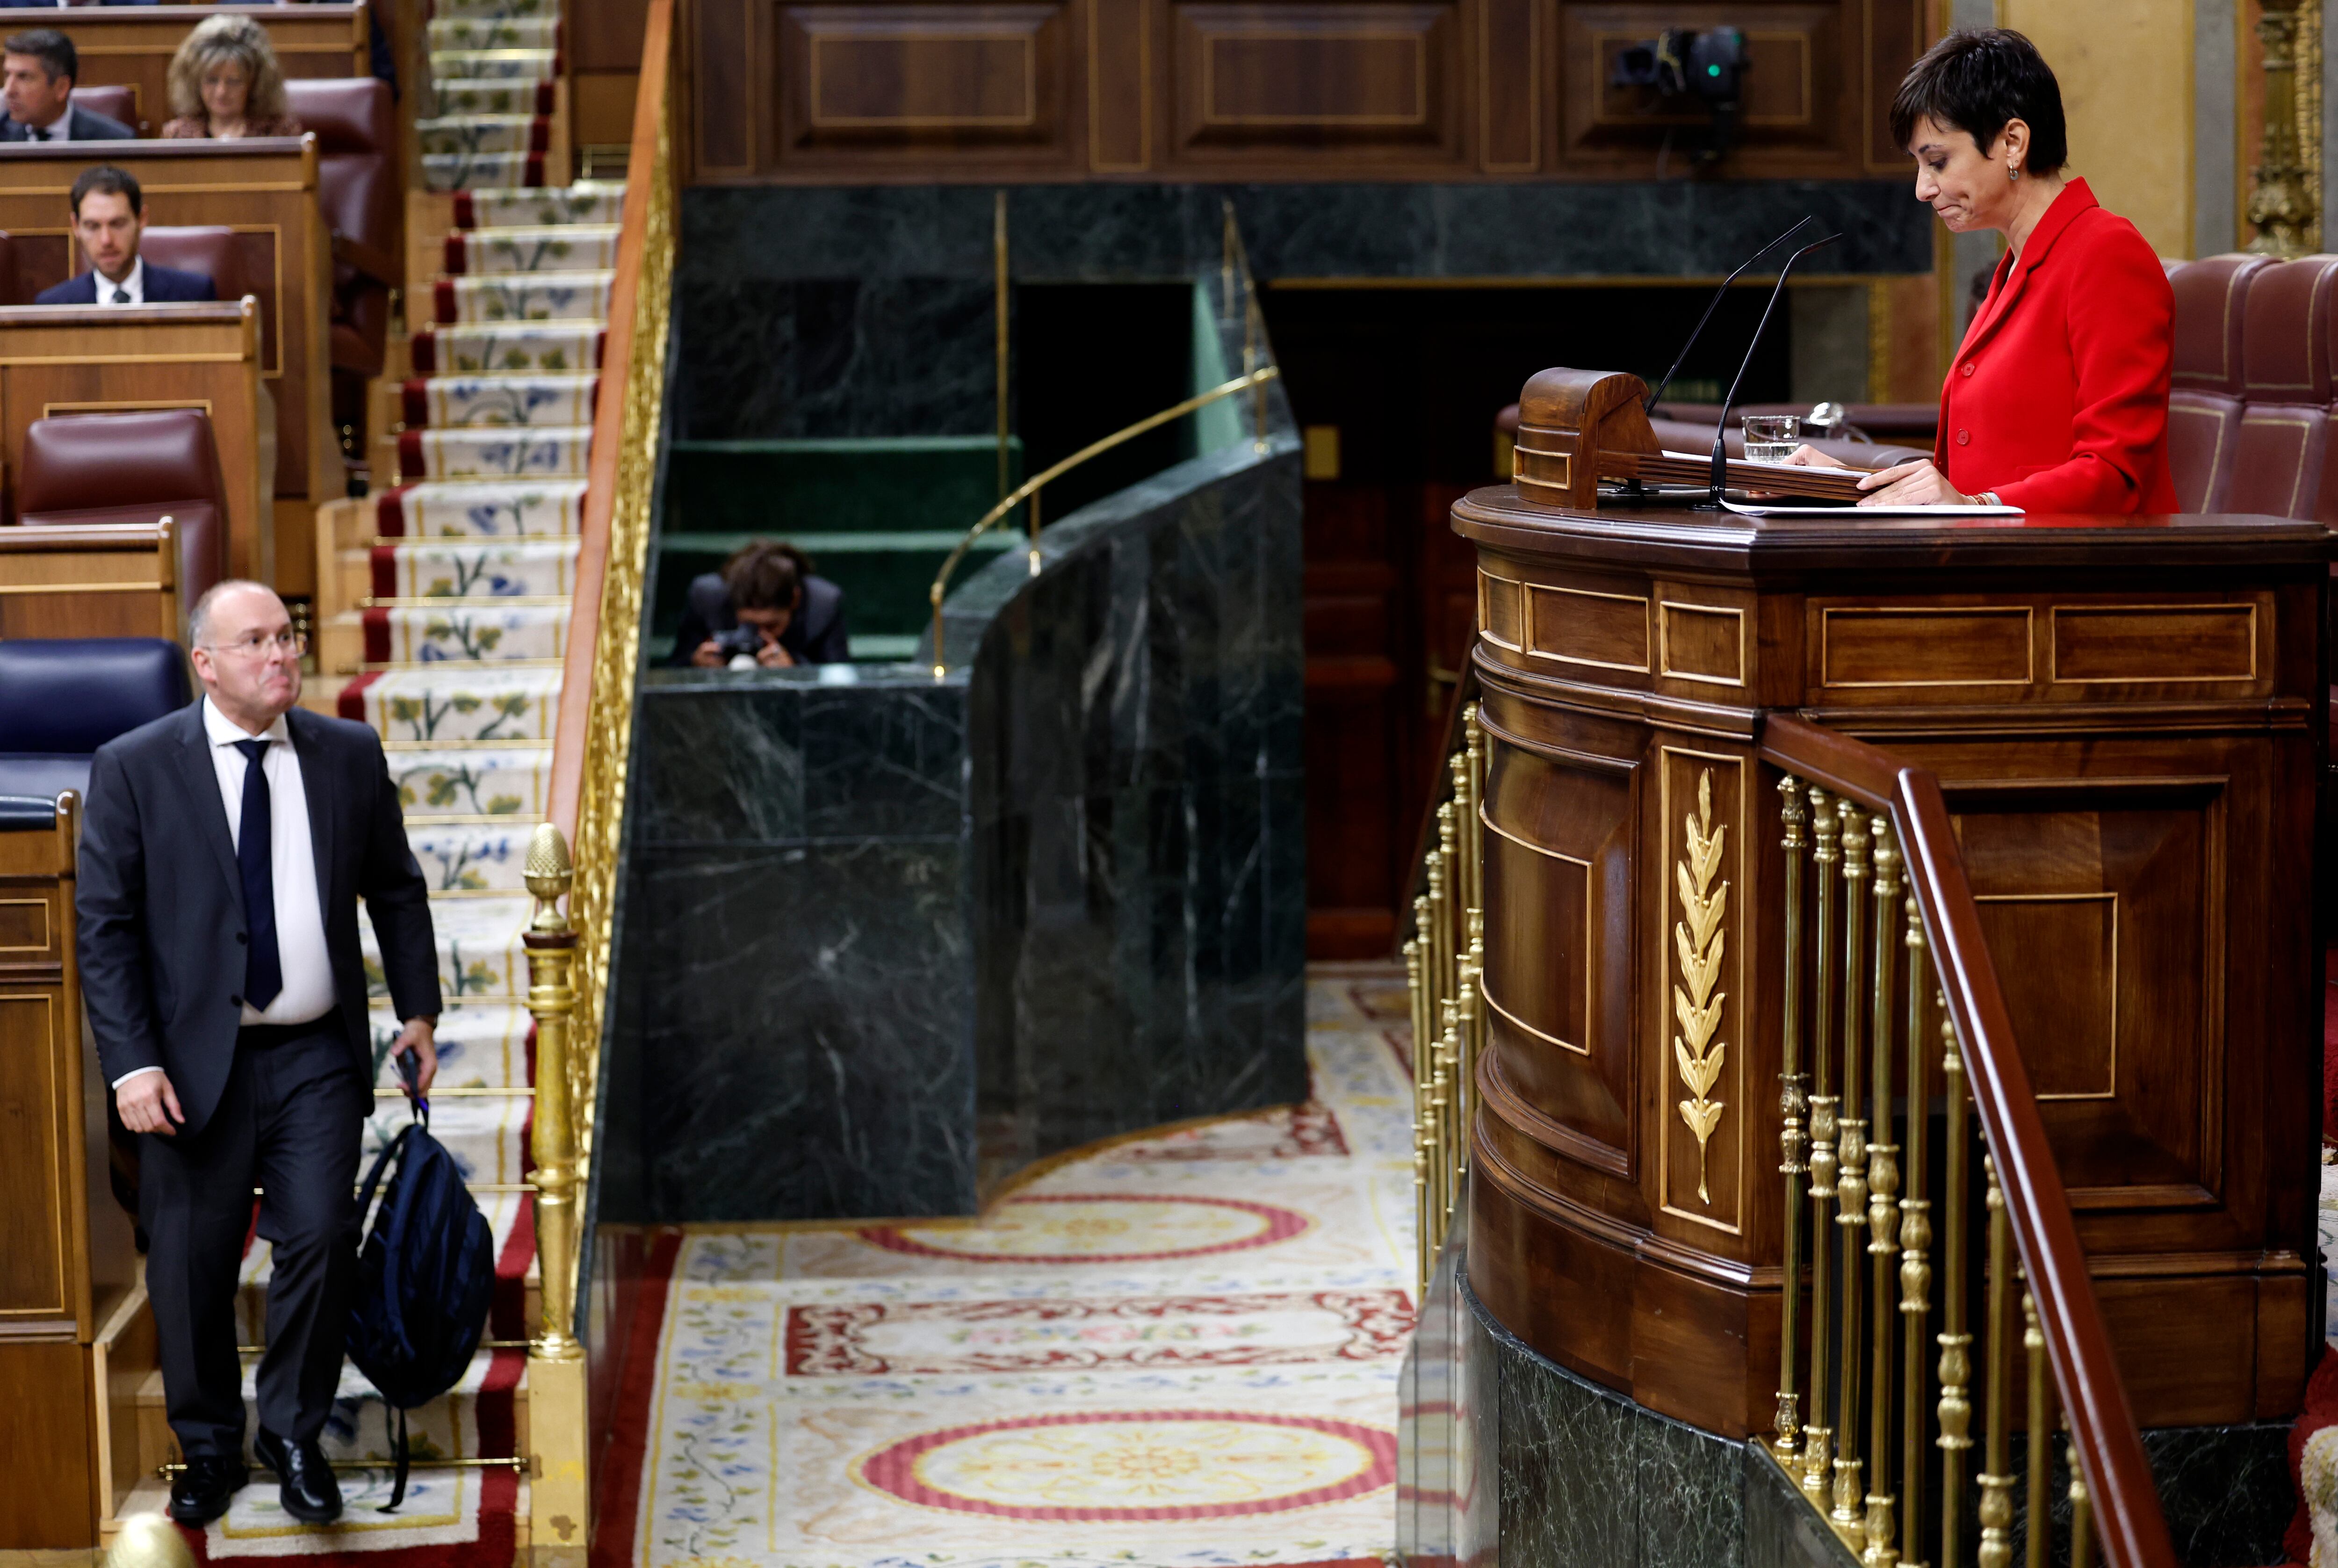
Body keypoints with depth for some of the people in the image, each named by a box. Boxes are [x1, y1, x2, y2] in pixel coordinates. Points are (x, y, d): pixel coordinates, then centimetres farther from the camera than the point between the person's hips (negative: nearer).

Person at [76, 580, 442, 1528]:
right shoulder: (134, 769, -5)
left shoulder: (350, 756, 4)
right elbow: (103, 927, -5)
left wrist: (417, 1010, 11)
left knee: (320, 1240, -7)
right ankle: (208, 1449, 25)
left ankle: (293, 1433, 14)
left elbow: (396, 890, 15)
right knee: (191, 1266, 5)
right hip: (194, 1064, -2)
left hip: (317, 1059, 2)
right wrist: (131, 1064, -11)